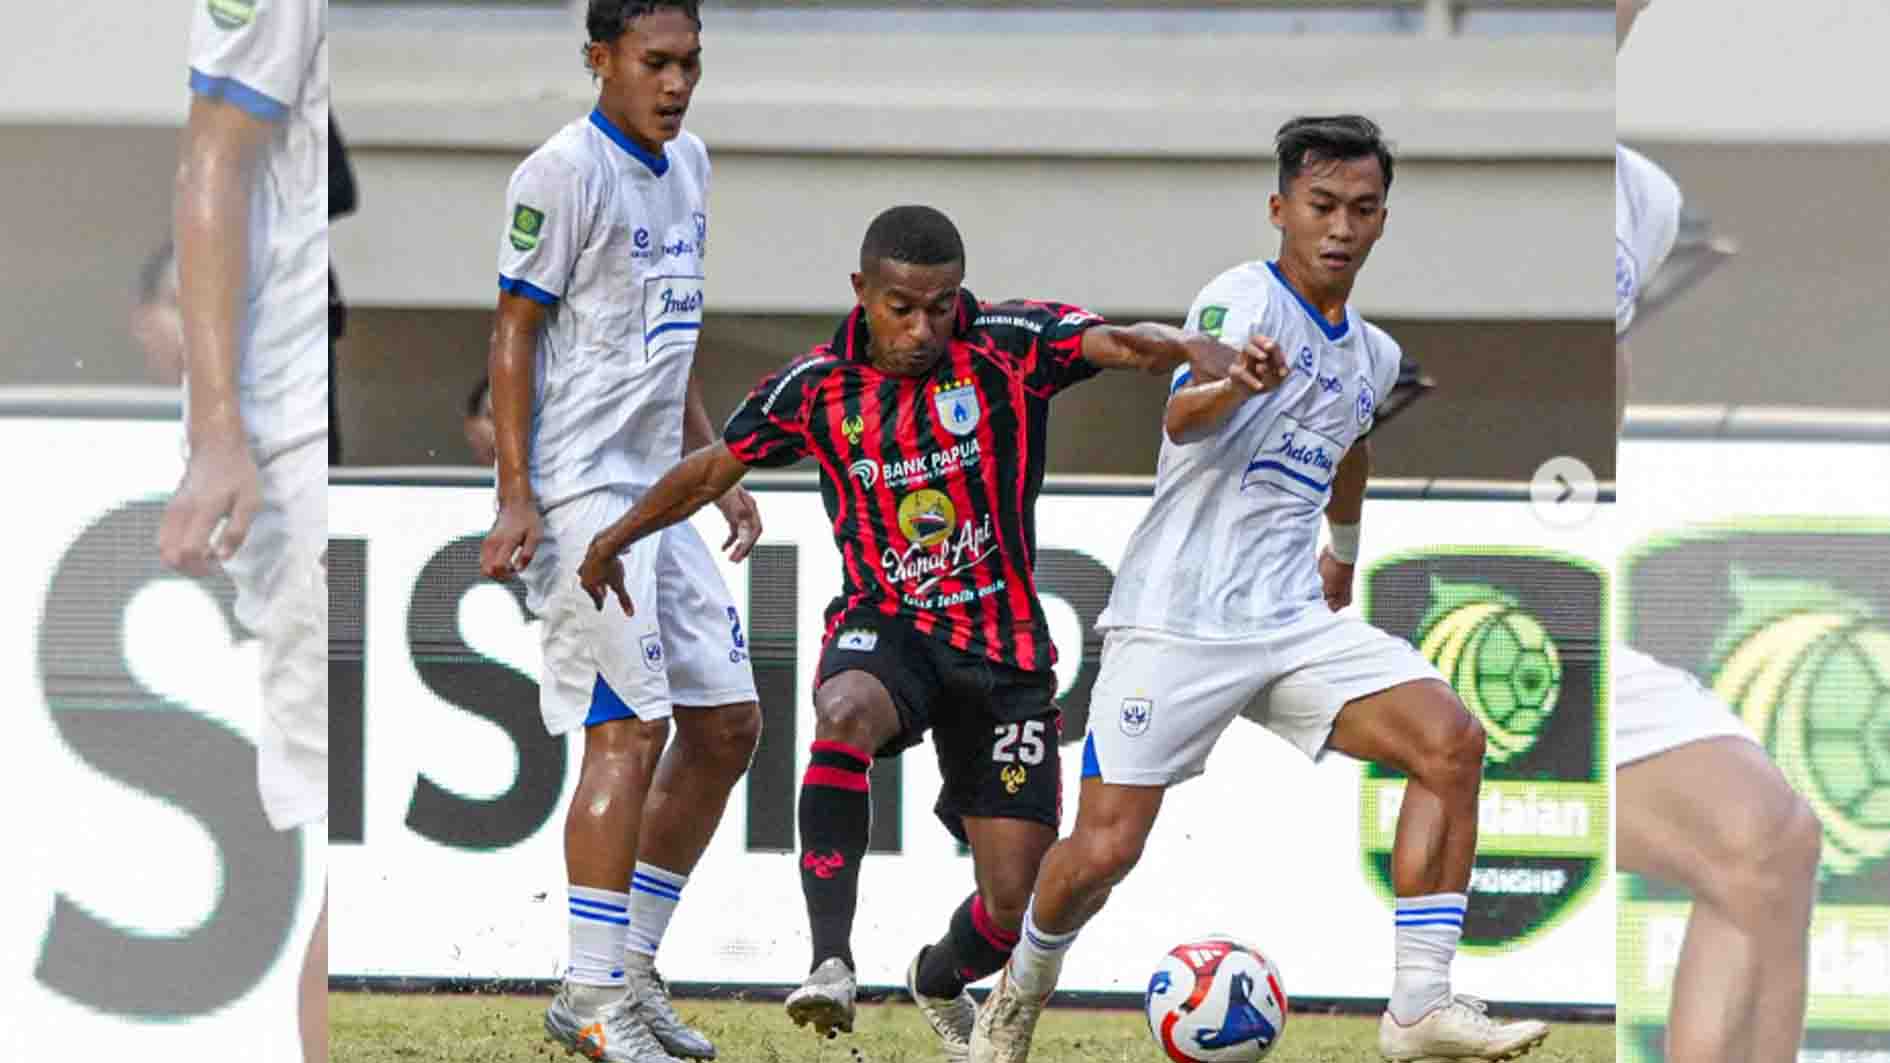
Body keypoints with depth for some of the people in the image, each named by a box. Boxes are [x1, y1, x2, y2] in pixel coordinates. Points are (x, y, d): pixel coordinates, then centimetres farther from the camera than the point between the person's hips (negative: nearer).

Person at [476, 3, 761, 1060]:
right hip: (581, 490, -9)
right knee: (629, 732, -13)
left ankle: (634, 969, 15)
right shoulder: (565, 172, -11)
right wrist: (515, 497, -17)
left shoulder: (687, 163, 14)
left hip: (659, 492, 9)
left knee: (728, 724, 8)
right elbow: (514, 339, -11)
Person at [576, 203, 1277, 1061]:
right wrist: (619, 536, 26)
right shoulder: (816, 388, -2)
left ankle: (939, 982, 37)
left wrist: (1199, 352, -47)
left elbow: (1124, 344, -24)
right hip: (884, 628, 0)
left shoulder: (1011, 347, -8)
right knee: (845, 717, -39)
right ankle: (832, 966, -42)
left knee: (1015, 905, -1)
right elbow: (719, 465, 15)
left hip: (1002, 649, 0)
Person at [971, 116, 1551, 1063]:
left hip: (1292, 623, 6)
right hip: (1176, 621, -6)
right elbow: (1181, 417, -28)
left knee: (1450, 740, -17)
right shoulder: (1246, 299, -9)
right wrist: (1230, 386, -49)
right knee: (1104, 850, -9)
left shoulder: (1373, 356, 14)